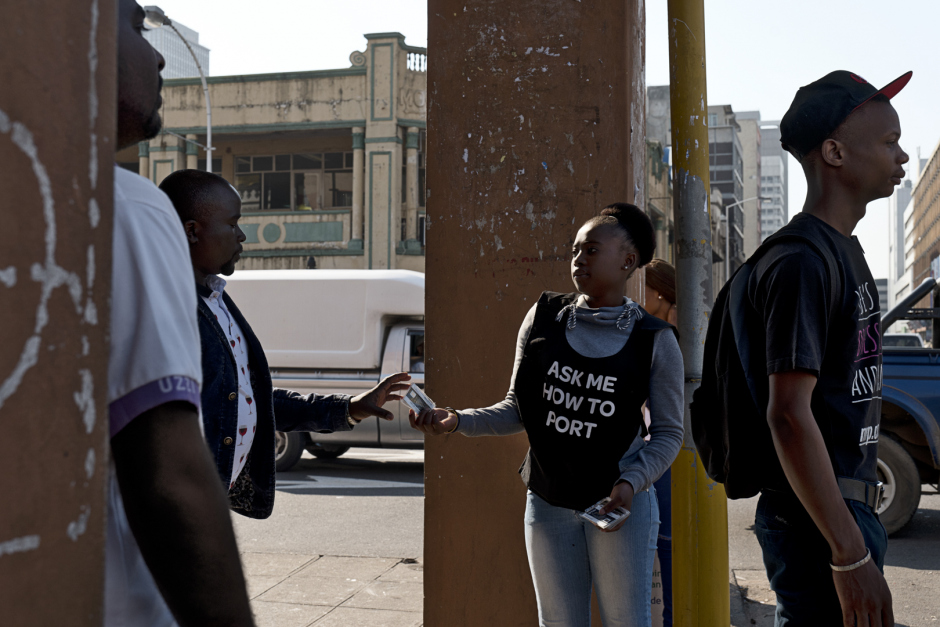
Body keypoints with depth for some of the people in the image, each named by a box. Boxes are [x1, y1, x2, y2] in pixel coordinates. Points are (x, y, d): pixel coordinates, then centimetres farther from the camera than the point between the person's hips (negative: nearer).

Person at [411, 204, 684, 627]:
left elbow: (668, 432, -3)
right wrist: (458, 421, -12)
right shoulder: (543, 318, 1)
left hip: (621, 505, -2)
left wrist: (631, 483, -19)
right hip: (548, 503, 3)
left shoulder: (654, 340, -5)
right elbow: (518, 411, 2)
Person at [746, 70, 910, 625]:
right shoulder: (800, 262, -18)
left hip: (849, 509, 10)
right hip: (818, 521, -10)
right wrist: (851, 555, -24)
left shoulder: (845, 251, 14)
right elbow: (789, 414, -24)